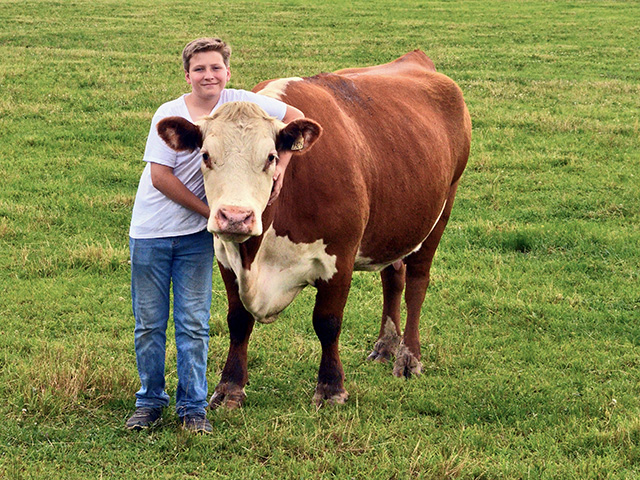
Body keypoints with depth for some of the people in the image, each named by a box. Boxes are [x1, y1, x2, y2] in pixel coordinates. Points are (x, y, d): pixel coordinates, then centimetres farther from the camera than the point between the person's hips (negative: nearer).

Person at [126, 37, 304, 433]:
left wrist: (280, 166, -11)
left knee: (194, 324, 1)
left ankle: (193, 407, 11)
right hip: (151, 232, -1)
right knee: (149, 323, 7)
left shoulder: (240, 104, -6)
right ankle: (150, 401, 21)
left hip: (196, 236, 1)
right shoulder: (169, 115, -11)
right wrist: (210, 211, -11)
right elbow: (160, 177, -13)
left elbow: (296, 117, 1)